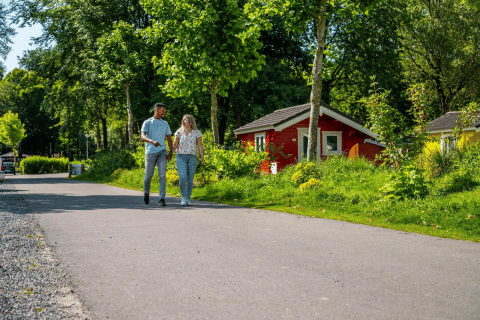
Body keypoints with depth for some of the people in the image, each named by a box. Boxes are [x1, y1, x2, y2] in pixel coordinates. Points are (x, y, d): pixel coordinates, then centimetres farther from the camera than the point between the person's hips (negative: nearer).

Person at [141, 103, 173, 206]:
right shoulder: (147, 123, 5)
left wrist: (171, 152, 2)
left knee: (162, 175, -9)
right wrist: (152, 141, -30)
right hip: (150, 152, -2)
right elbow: (143, 136, -9)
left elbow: (169, 138, 16)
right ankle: (146, 192, 31)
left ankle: (162, 198, -9)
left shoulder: (165, 124, 17)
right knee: (148, 175, 4)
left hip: (162, 152, 2)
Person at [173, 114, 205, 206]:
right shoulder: (179, 132, 11)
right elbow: (175, 144, 10)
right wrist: (173, 150, -11)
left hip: (192, 157, 0)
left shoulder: (196, 132, 8)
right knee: (182, 178, -13)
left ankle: (188, 198, 11)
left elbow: (200, 146, 5)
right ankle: (184, 198, 0)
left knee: (190, 179, 0)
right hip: (181, 157, 0)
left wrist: (202, 157, -7)